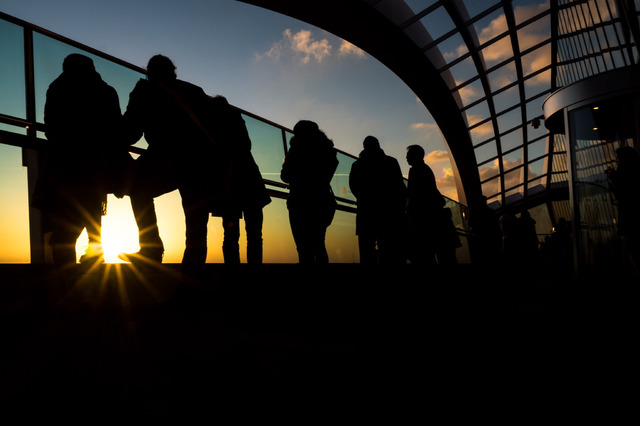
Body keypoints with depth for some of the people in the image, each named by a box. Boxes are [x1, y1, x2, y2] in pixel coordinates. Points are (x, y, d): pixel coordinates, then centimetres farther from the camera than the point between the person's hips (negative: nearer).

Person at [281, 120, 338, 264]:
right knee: (318, 246, 15)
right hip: (323, 202, 6)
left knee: (304, 248, -7)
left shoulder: (297, 150, -4)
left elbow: (285, 176, 0)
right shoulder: (327, 150, 10)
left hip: (301, 203, -6)